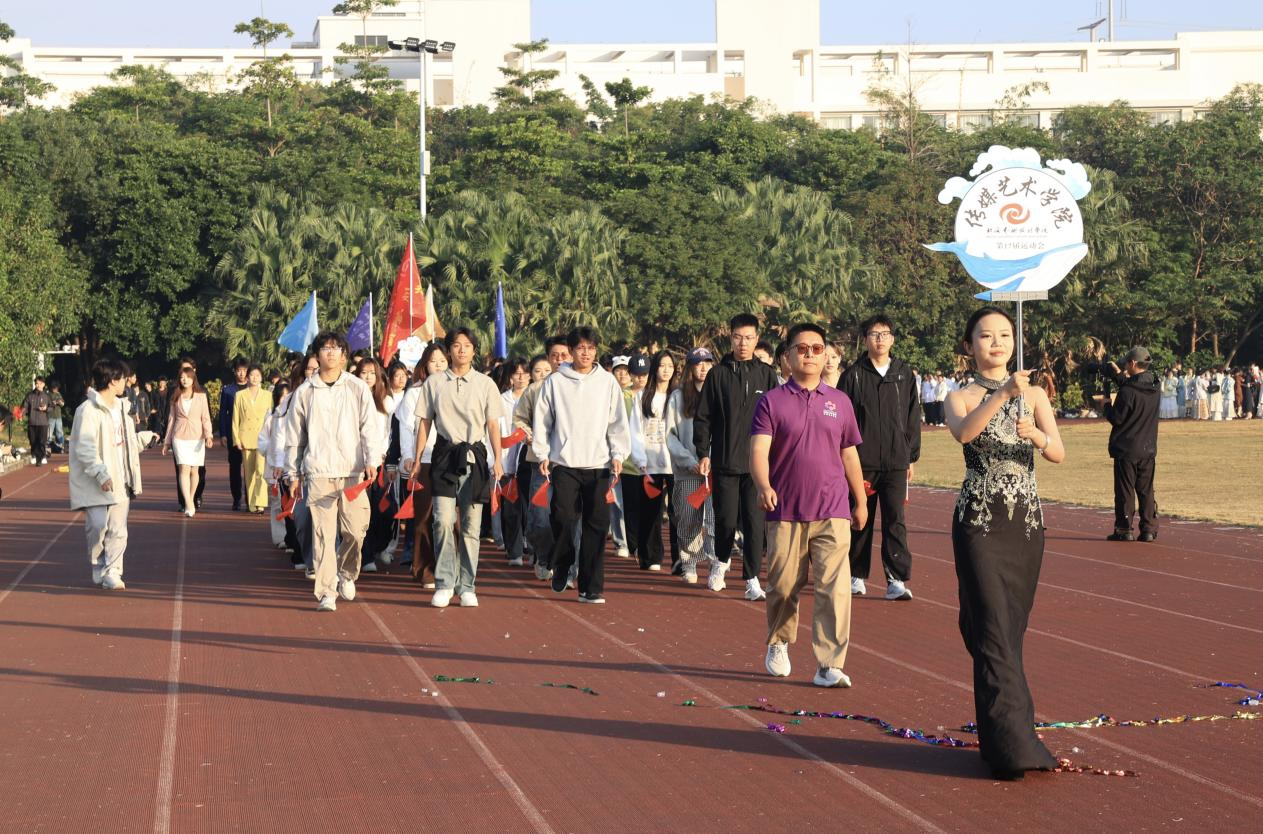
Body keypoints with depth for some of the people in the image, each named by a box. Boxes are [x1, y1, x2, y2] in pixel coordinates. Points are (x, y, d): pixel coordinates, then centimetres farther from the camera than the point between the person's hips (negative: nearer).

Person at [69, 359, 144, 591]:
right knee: (98, 526, -10)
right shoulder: (88, 410, -12)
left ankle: (112, 572, 6)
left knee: (118, 530, 2)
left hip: (119, 481, 7)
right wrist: (101, 473, -26)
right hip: (96, 484, -7)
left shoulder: (122, 408, 15)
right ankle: (98, 569, 10)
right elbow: (85, 448, -19)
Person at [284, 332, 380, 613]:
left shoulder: (358, 389, 6)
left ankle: (346, 574, 27)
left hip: (353, 471, 0)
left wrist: (372, 460, -13)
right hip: (318, 472, 0)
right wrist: (291, 473, 13)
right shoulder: (304, 392, 9)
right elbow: (294, 436, 14)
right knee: (323, 533, -5)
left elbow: (369, 426, 1)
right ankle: (327, 592, 0)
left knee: (355, 530, -1)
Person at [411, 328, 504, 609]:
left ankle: (466, 586, 9)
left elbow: (493, 425, 5)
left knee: (471, 525, 2)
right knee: (444, 520, -12)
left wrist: (498, 460, -5)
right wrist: (417, 459, 5)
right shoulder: (434, 383, 7)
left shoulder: (485, 384, 6)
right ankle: (444, 583, -3)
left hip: (474, 456, 0)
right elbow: (425, 422, 10)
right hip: (445, 455, 0)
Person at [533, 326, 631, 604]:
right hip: (564, 463, -1)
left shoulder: (607, 381, 8)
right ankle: (561, 568, 18)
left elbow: (618, 422, 8)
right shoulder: (555, 382, 5)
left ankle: (590, 587, 0)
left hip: (598, 464, 1)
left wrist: (618, 454, -1)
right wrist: (543, 454, 2)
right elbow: (542, 420, 8)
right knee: (563, 519, -9)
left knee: (596, 524, -4)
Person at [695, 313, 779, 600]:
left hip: (758, 461, 0)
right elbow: (703, 417, 5)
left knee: (754, 521, -2)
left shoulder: (766, 374, 6)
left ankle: (752, 579, 4)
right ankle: (722, 561, 30)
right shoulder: (718, 374, 4)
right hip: (725, 461, 0)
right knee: (726, 519, 3)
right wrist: (703, 453, -2)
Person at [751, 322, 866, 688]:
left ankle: (829, 666, -8)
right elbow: (758, 451, -10)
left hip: (832, 512, 1)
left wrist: (861, 502, 21)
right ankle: (778, 645, 34)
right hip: (786, 512, -1)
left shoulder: (839, 401, 11)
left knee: (834, 588, -9)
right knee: (782, 587, 8)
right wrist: (764, 486, -28)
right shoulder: (772, 401, 1)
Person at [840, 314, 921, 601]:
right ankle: (857, 576, 18)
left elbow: (913, 418, 11)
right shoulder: (853, 375, 1)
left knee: (895, 520, -4)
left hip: (896, 462, 1)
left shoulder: (904, 374, 8)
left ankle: (897, 580, -4)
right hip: (862, 461, -1)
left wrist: (912, 456, 9)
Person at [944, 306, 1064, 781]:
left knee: (1012, 629, 8)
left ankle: (1003, 735, 19)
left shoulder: (1034, 396, 9)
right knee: (993, 631, -9)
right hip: (979, 523, -3)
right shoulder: (960, 399, 2)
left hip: (1026, 523, 3)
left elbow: (1058, 454, -5)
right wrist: (1003, 394, -35)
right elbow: (963, 432, -23)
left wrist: (1037, 436, -26)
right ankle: (1011, 745, -10)